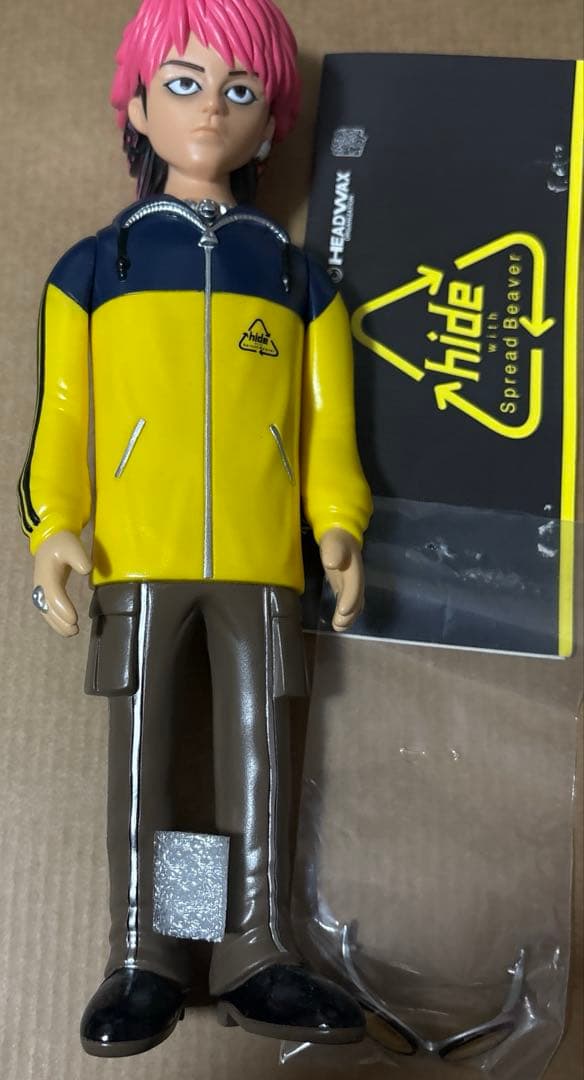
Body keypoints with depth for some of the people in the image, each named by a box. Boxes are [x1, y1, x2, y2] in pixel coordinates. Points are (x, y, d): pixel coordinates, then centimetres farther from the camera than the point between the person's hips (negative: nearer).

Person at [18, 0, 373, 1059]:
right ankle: (140, 959, 15)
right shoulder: (94, 267, 9)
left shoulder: (298, 276, 13)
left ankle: (258, 952, 16)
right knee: (140, 744, 3)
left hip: (263, 561, 2)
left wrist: (338, 523, -4)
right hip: (136, 557, -1)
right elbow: (62, 414, 4)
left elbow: (327, 422, 8)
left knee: (259, 742, 4)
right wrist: (54, 529, -8)